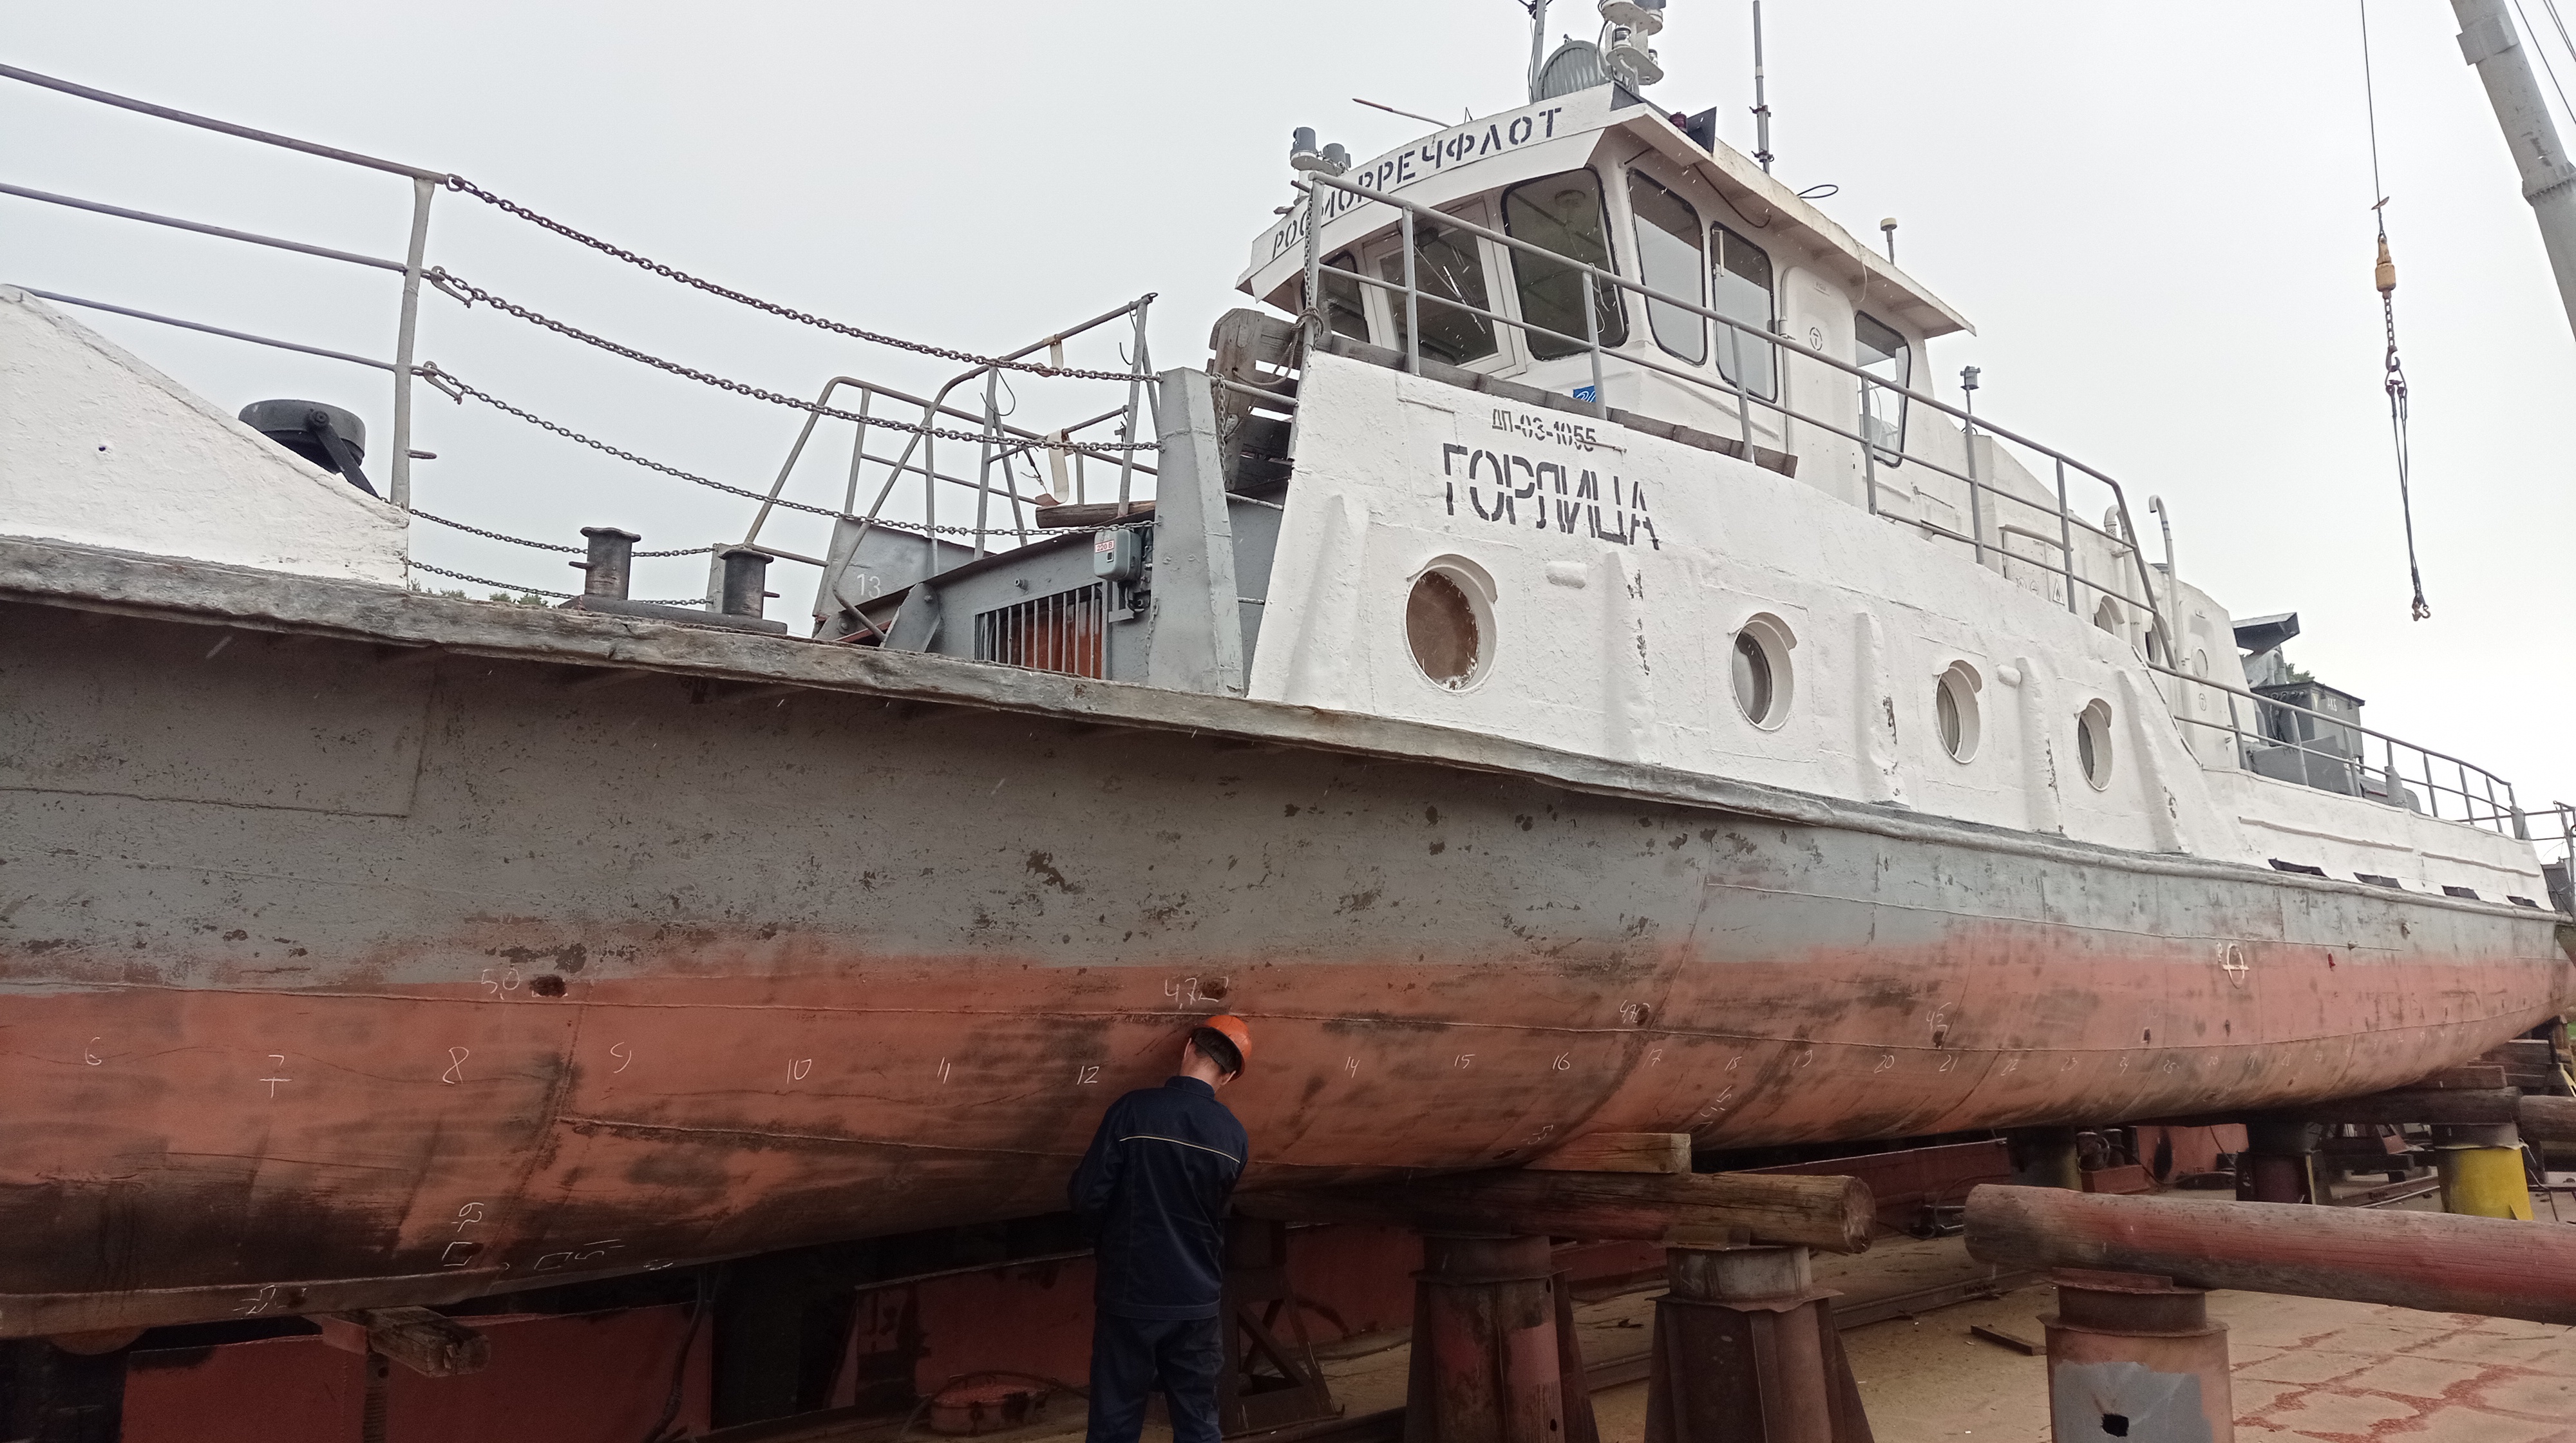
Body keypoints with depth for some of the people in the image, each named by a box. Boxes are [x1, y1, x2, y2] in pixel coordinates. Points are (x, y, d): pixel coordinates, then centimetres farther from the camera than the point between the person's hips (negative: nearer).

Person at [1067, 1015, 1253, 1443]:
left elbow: (1088, 1199, -13)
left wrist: (1111, 1238, 7)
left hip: (1129, 1295, -2)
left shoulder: (1133, 1110, -14)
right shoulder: (1235, 1137, -3)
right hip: (1197, 1302, 3)